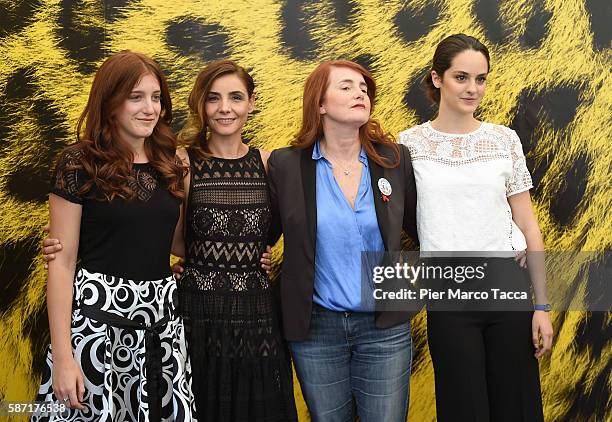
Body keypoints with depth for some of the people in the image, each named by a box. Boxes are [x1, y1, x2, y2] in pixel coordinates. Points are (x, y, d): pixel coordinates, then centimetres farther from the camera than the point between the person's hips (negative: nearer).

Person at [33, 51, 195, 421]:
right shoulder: (80, 164, -7)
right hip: (96, 315, -5)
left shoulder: (171, 164, 8)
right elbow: (62, 263, -9)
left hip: (163, 317, 5)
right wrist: (62, 356, -14)